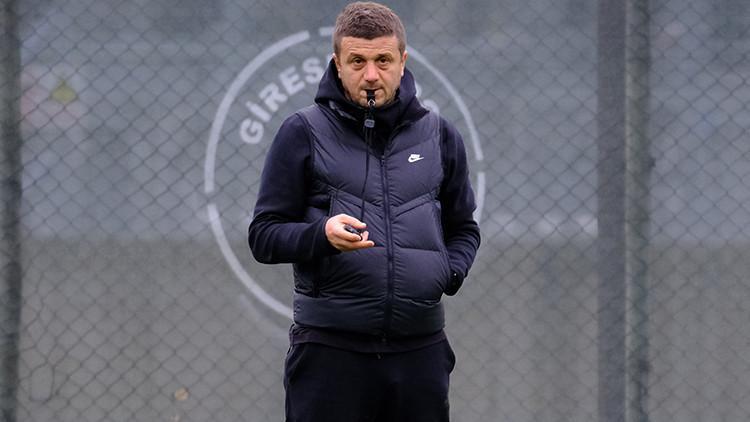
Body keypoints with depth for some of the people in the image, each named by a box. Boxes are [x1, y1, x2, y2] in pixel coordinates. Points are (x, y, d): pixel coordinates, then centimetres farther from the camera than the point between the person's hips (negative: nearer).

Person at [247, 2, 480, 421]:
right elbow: (264, 236, 2)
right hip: (330, 350, -3)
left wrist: (450, 272, 0)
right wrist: (323, 235, -18)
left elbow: (463, 228, 22)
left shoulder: (440, 135, 12)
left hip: (420, 350, 3)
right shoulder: (303, 132, 2)